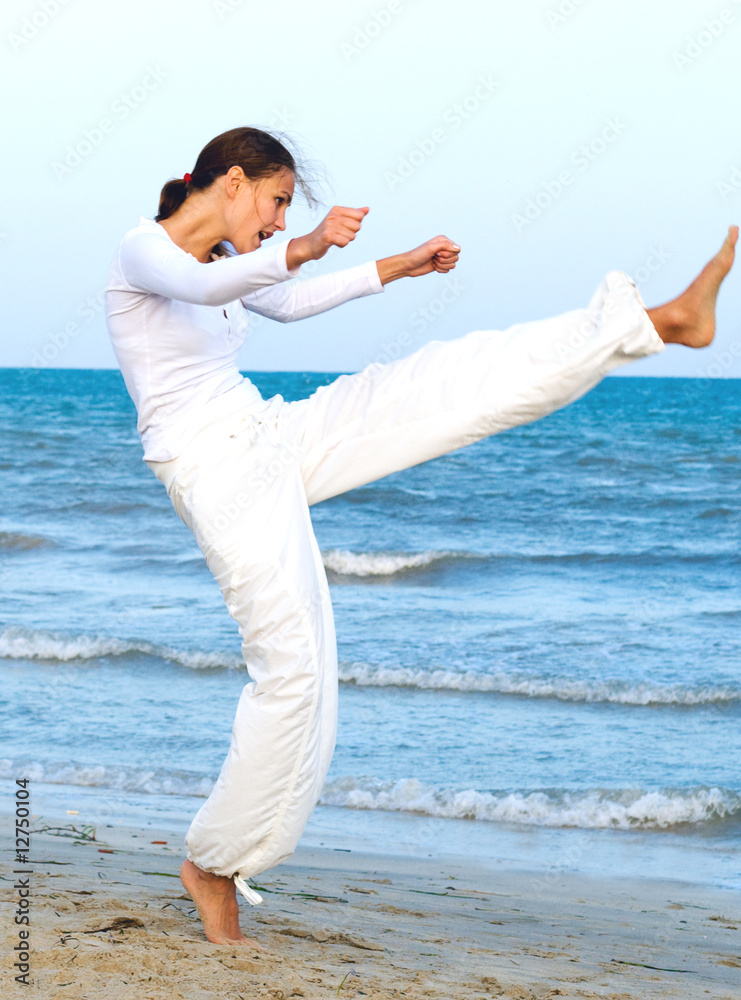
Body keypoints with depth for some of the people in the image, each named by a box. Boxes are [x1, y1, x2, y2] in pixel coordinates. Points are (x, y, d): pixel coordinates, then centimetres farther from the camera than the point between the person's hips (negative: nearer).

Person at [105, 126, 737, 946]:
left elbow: (283, 305, 31)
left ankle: (665, 319, 4)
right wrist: (305, 247, -52)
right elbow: (202, 288, -37)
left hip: (270, 442, 8)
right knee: (292, 668, -12)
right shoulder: (143, 250, -13)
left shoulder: (223, 257, 13)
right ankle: (213, 865, 2)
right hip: (217, 473, -8)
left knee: (464, 378, 1)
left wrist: (394, 268, 33)